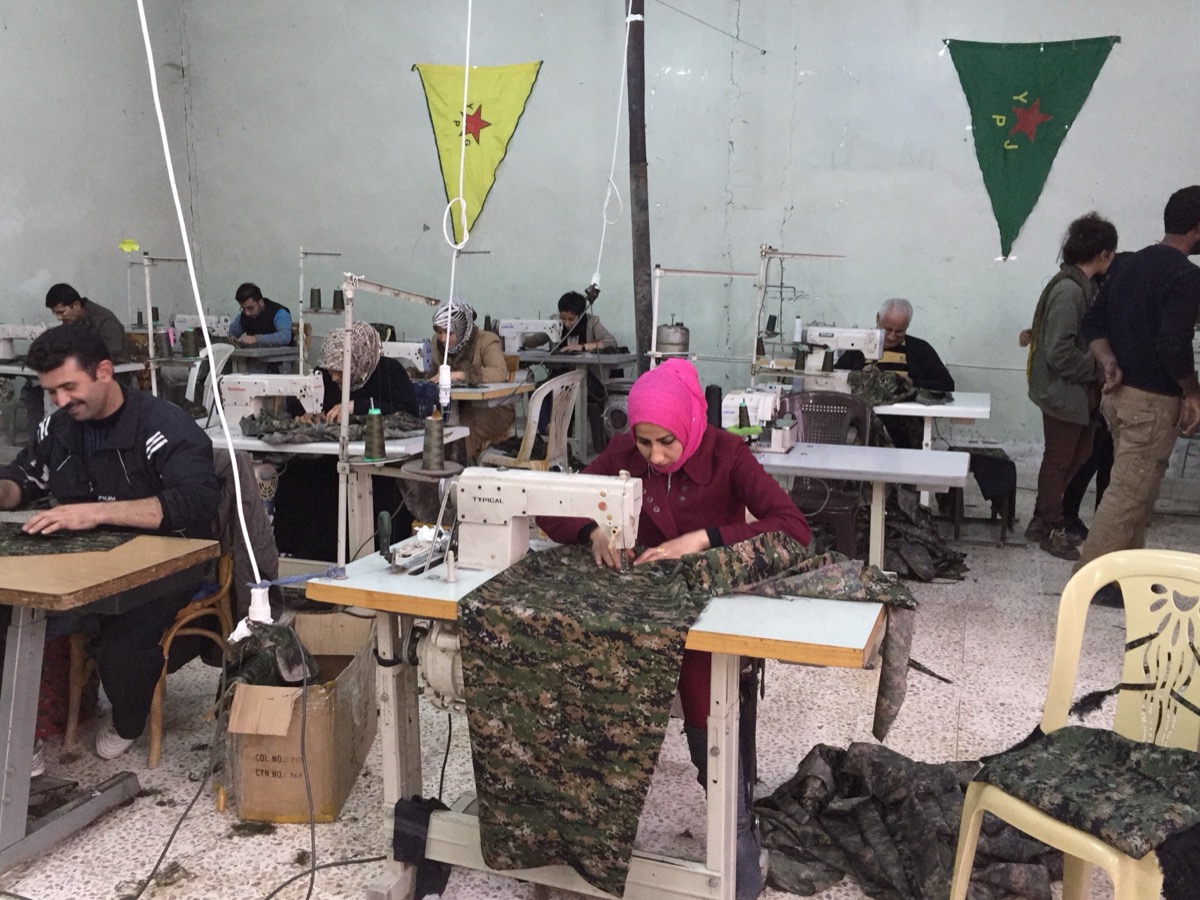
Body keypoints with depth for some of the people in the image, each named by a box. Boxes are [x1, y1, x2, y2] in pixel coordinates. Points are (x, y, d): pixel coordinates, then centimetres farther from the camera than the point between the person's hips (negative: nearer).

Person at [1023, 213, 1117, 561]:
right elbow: (1059, 352, -27)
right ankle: (1053, 530, 19)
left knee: (1077, 455, 18)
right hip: (1062, 392, -10)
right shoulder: (1069, 290, -23)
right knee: (1059, 460, 4)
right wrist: (1097, 368, -15)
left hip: (1077, 391, 10)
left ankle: (1043, 520, 29)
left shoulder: (1084, 285, 8)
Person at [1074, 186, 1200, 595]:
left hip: (1121, 393, 9)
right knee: (1129, 492, -2)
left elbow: (1094, 321, 11)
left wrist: (1109, 362, -1)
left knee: (1135, 488, 19)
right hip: (1153, 401, -9)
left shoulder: (1131, 264, 10)